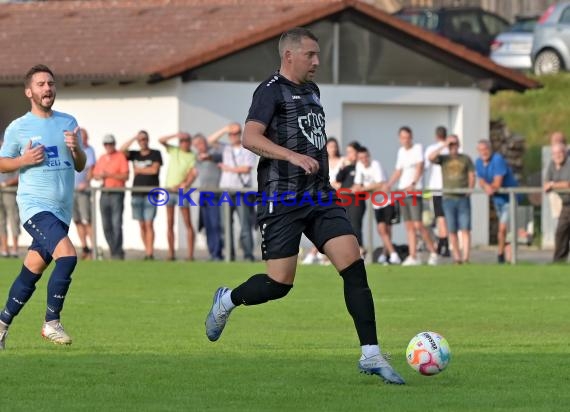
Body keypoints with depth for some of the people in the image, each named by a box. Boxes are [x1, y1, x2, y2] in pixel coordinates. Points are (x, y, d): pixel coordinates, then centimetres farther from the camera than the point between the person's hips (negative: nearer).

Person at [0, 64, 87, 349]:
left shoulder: (68, 123, 11)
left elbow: (80, 166, 15)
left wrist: (76, 148, -7)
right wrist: (23, 160, -12)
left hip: (62, 209, 5)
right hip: (34, 206, -5)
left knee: (31, 272, 9)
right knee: (67, 255, -24)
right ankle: (51, 323, -12)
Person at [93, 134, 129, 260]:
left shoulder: (121, 157, -1)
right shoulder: (102, 159, 18)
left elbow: (125, 176, -8)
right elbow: (95, 175, 20)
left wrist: (109, 175, -17)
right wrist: (99, 177, -4)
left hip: (117, 194, -6)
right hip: (104, 194, 6)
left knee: (116, 225, -11)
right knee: (106, 226, 4)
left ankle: (118, 253, -10)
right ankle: (113, 251, 10)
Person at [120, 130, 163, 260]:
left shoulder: (155, 154, 5)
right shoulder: (135, 155, 15)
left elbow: (154, 170, -7)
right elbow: (122, 150, -1)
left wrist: (138, 170, 2)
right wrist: (134, 138, 1)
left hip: (150, 194, -4)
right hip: (137, 193, 4)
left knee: (149, 224, -11)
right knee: (142, 225, 2)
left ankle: (150, 253, -14)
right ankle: (147, 252, 6)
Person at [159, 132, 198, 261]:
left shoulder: (193, 157, -1)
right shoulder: (174, 151, 9)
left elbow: (193, 173, -11)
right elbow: (161, 140, 3)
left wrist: (186, 184, -25)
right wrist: (175, 135, -8)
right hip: (169, 190, 4)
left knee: (188, 223, -5)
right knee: (169, 224, 3)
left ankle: (190, 254, -6)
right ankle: (171, 253, 6)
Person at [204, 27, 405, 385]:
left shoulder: (312, 90, 17)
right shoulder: (272, 91, -8)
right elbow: (251, 138, -23)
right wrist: (293, 156, -32)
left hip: (319, 196, 7)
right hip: (282, 200, -7)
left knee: (354, 264, -10)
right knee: (279, 284, -6)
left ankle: (371, 355, -11)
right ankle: (227, 301, 27)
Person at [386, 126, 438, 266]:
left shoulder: (417, 148, -3)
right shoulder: (401, 151, 16)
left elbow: (420, 167, -15)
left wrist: (413, 183, -29)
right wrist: (388, 185, 8)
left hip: (415, 191, -6)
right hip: (403, 191, 6)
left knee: (418, 224, -12)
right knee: (409, 226, 3)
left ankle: (433, 253, -2)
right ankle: (413, 257, 2)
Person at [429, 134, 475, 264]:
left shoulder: (466, 159, 9)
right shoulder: (443, 158, 7)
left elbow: (472, 177, 7)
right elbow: (431, 157, -12)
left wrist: (469, 191, -5)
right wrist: (444, 146, -12)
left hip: (463, 199, -1)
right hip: (448, 198, 1)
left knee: (465, 229, -8)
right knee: (452, 230, 2)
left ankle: (465, 257, -13)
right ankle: (457, 256, 7)